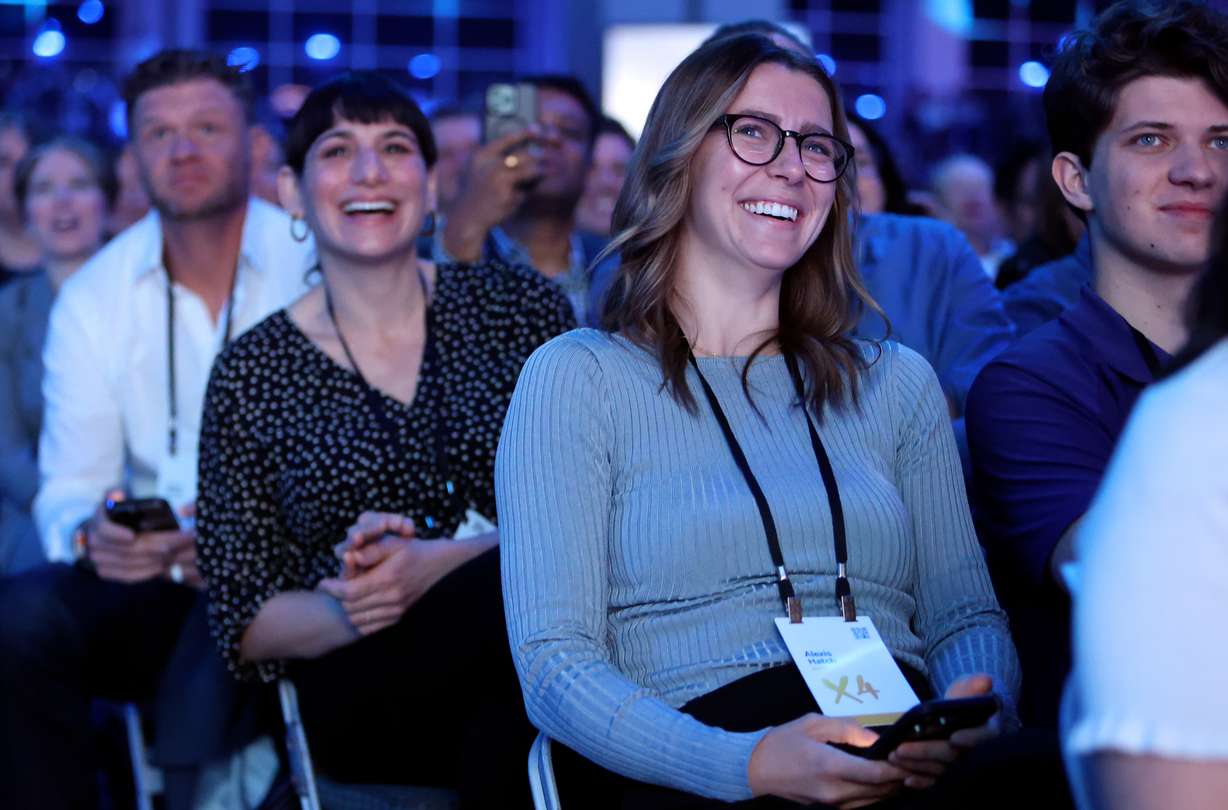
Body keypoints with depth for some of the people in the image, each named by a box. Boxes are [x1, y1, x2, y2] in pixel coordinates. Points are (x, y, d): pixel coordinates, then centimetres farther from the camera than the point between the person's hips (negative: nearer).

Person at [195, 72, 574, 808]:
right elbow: (244, 623, 9)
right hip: (364, 690, -2)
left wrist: (438, 566, -14)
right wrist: (345, 611, -14)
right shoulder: (252, 375, 8)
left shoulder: (521, 305, 9)